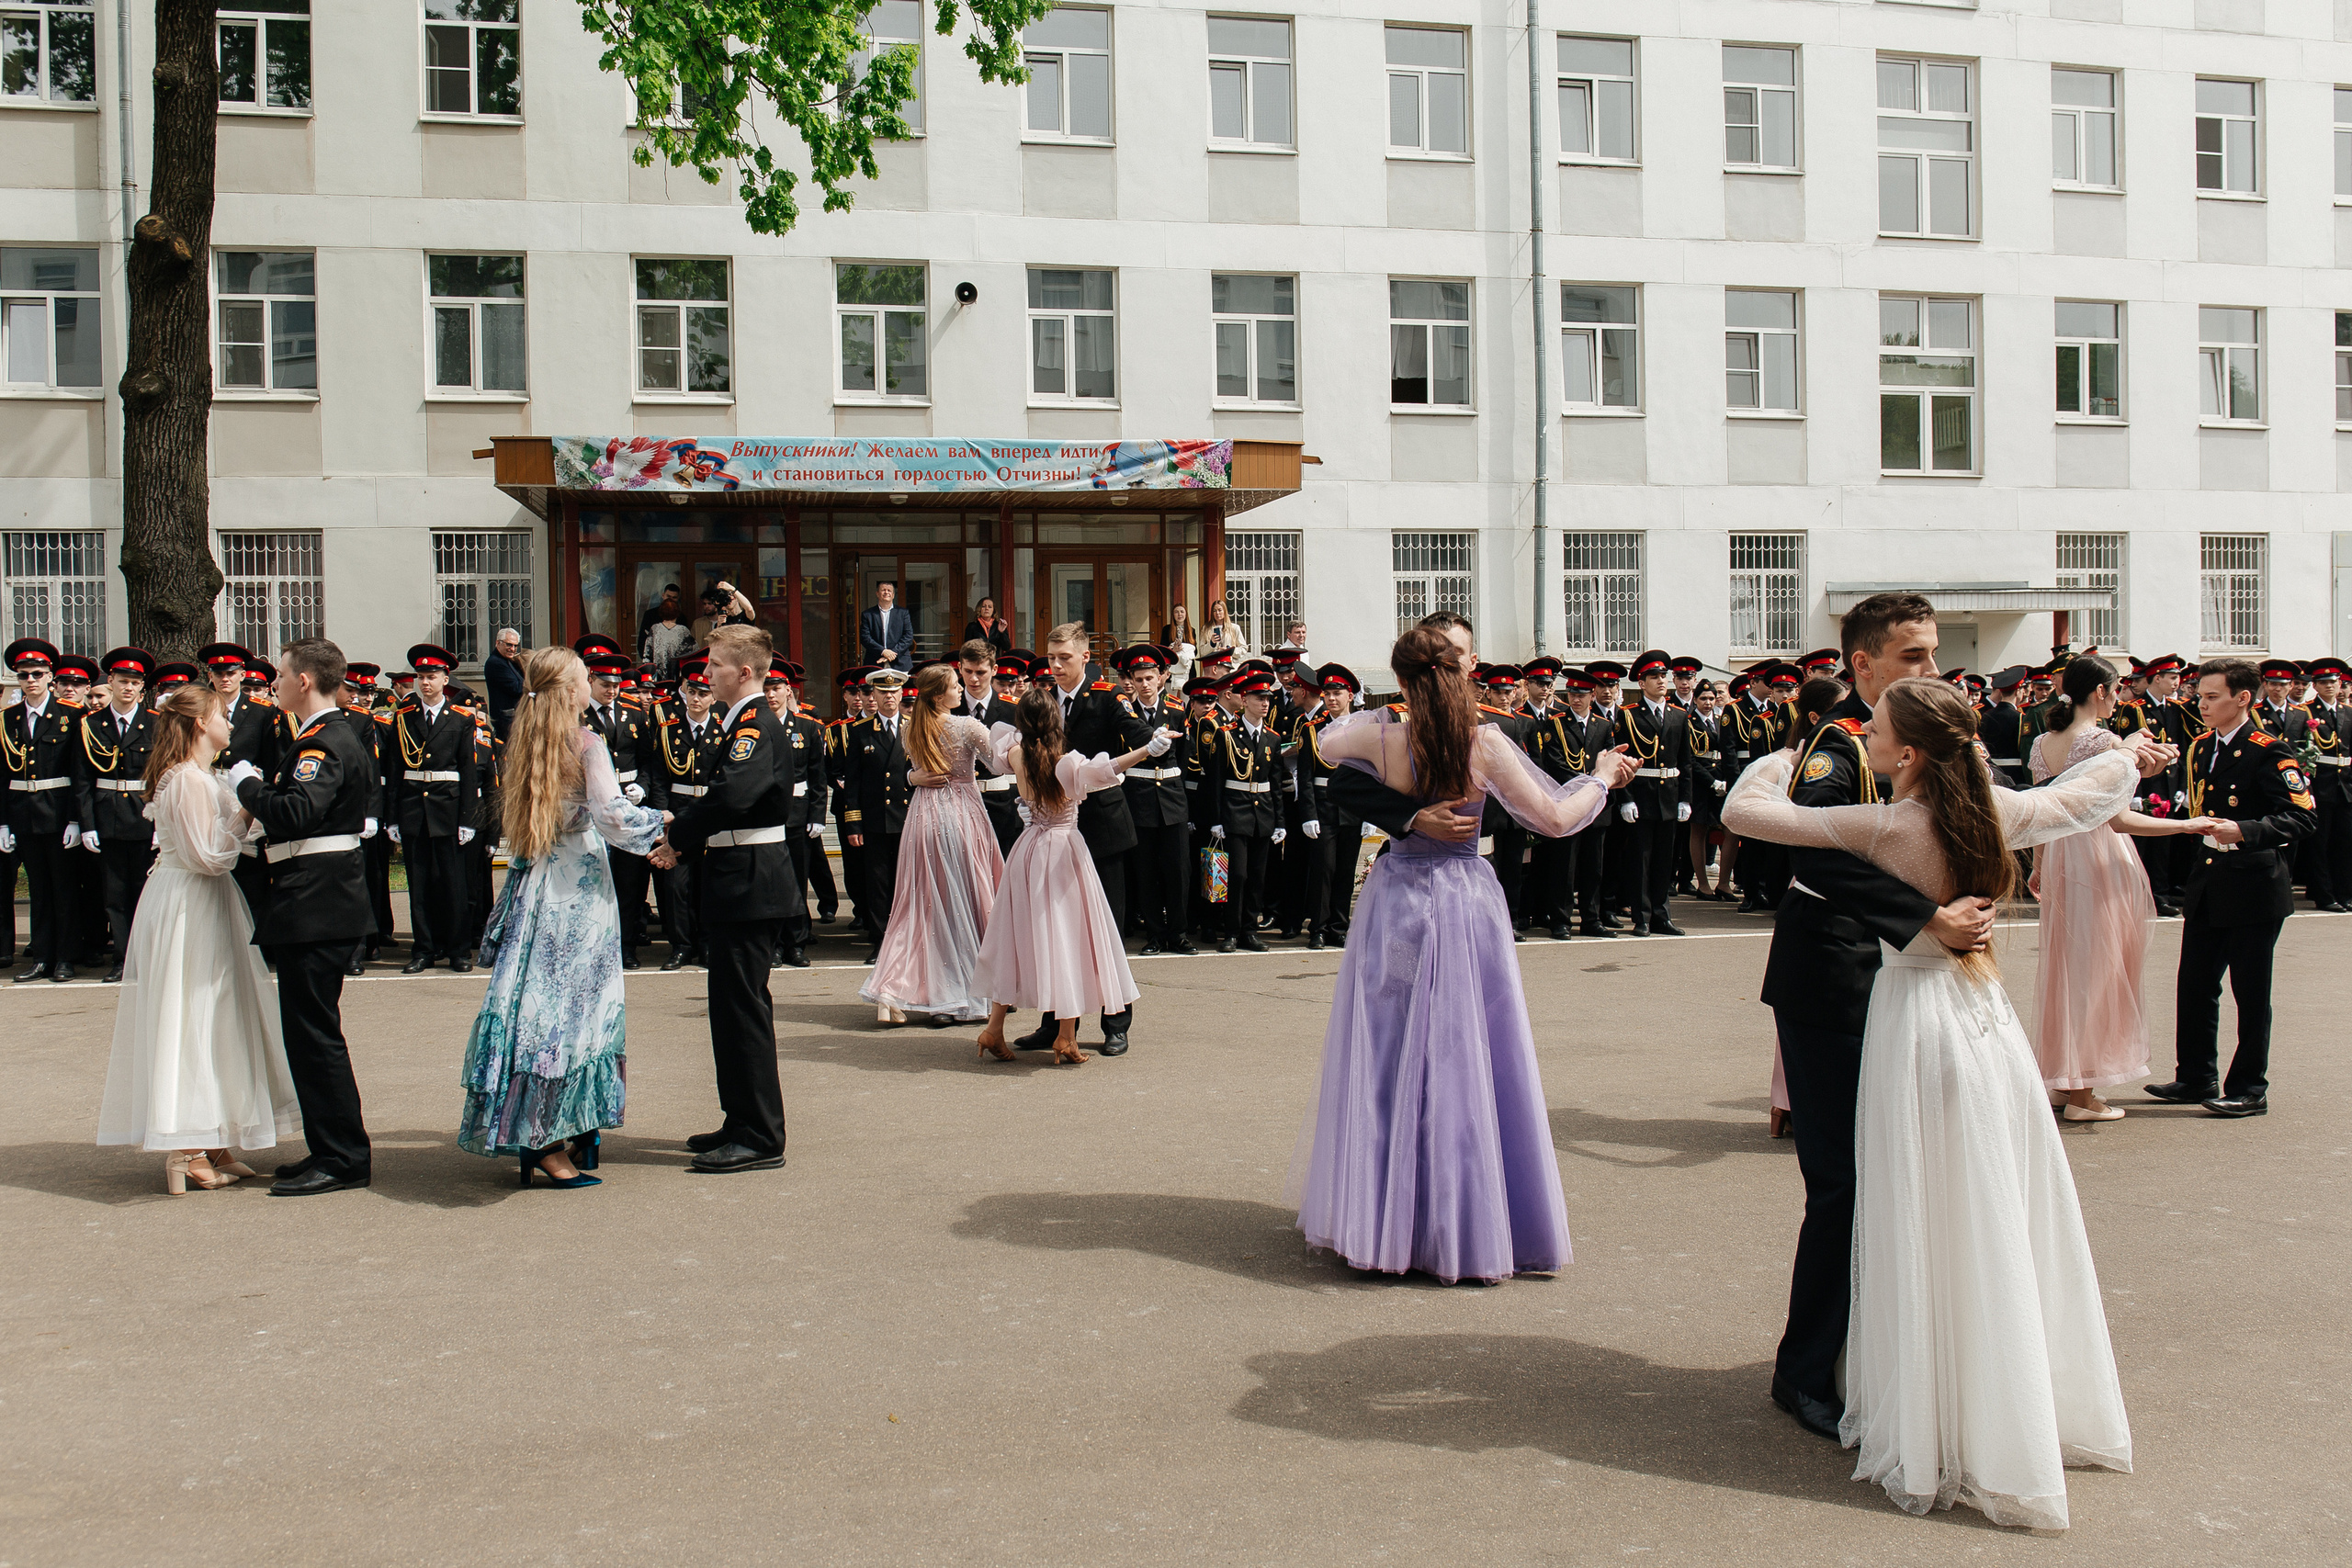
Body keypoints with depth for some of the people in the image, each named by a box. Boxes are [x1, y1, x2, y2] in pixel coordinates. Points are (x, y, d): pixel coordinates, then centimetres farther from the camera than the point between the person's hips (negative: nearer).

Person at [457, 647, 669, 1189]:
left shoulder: (522, 741, 10)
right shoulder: (586, 743, -11)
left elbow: (515, 821, 16)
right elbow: (611, 813, -19)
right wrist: (657, 822, -2)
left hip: (532, 881, 7)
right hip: (579, 886, -7)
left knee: (538, 998, 9)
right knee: (575, 1001, -3)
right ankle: (551, 1143, -2)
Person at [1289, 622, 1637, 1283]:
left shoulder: (1382, 736, -9)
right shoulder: (1487, 743, -13)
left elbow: (1326, 745, 12)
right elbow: (1555, 819, -6)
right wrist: (1600, 778, 10)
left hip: (1396, 904, 1)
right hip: (1468, 904, -1)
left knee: (1390, 1059, 10)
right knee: (1467, 1059, 7)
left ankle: (1382, 1221, 17)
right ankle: (1471, 1226, 14)